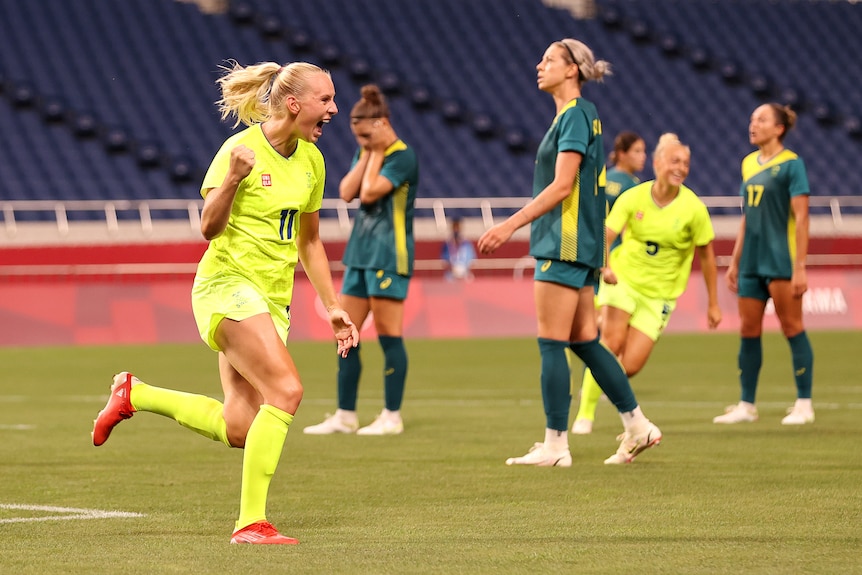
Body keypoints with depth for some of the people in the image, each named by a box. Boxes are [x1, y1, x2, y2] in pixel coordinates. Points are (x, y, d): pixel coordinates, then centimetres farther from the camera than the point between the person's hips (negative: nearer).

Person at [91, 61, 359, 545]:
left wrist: (332, 307, 19)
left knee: (237, 430, -1)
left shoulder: (311, 160, 10)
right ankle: (251, 520, -18)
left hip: (273, 298, 8)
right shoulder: (241, 149, -12)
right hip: (228, 286, -8)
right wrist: (232, 179, -33)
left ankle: (135, 394, 19)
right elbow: (209, 227, -16)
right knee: (286, 391, -23)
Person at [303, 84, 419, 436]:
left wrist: (376, 153, -8)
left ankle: (392, 417, 1)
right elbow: (347, 192, 2)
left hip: (389, 255, -8)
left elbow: (369, 192, -19)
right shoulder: (367, 153, 13)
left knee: (389, 335, -5)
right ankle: (345, 416, 12)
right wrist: (367, 154, -2)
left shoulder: (402, 156, -10)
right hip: (361, 251, 8)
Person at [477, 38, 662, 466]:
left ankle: (555, 446, -5)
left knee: (551, 343, -7)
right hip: (572, 244, 10)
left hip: (566, 245, -10)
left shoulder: (575, 114, -12)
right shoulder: (577, 115, 17)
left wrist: (510, 225, -21)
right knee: (584, 342, 12)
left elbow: (561, 186, -20)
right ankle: (638, 427, 14)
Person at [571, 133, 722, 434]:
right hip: (623, 277, 0)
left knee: (630, 366, -8)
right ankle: (585, 412, -9)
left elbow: (707, 256, -1)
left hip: (659, 294, 0)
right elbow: (605, 237, -14)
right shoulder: (633, 197, -9)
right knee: (612, 342, -23)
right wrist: (603, 267, -36)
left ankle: (597, 382, 26)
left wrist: (713, 304, 3)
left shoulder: (693, 208, -10)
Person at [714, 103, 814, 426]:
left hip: (781, 261, -7)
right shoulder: (749, 163, 13)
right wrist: (735, 261, 17)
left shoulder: (790, 164, -8)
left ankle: (804, 405, 4)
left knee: (792, 328, -3)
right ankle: (746, 405, 13)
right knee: (748, 331, 7)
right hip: (751, 262, 7)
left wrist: (800, 267, -16)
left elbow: (801, 218, -11)